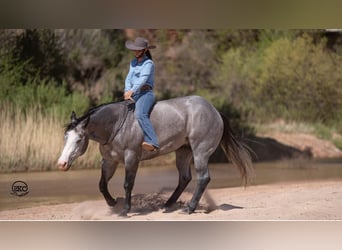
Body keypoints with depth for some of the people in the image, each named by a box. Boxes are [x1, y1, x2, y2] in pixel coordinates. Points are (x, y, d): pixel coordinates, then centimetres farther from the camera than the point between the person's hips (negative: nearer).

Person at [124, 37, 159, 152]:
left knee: (140, 114, -32)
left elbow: (143, 79, -18)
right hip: (133, 95, 9)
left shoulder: (148, 63, -4)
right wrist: (127, 91, -9)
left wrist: (132, 91, -30)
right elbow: (128, 78, 10)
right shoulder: (133, 62, 18)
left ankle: (152, 142, -42)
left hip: (145, 93, -9)